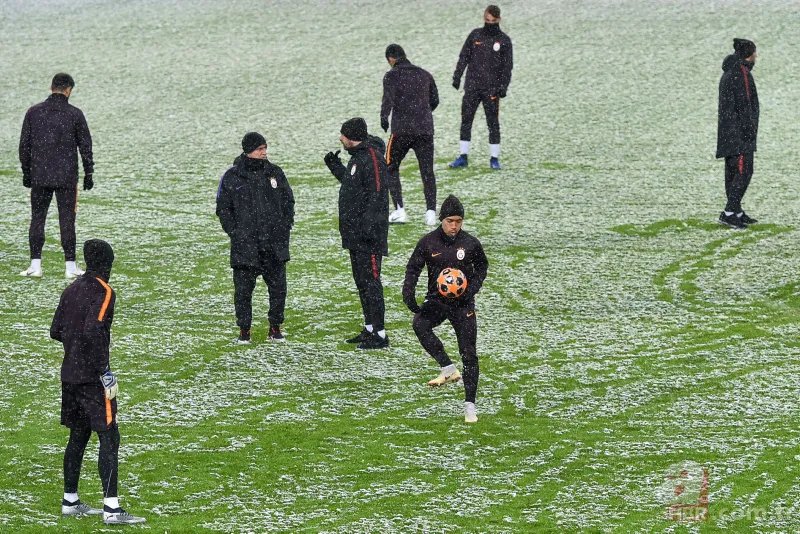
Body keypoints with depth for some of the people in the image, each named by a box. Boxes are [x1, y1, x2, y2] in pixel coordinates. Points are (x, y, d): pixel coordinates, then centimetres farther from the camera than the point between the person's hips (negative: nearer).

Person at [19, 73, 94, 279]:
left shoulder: (34, 112, 0)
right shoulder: (75, 114, -6)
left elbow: (24, 144, 3)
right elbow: (85, 146, -3)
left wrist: (26, 172, 12)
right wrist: (88, 174, 6)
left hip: (39, 176, 2)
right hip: (67, 177, -2)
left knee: (37, 219, 8)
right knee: (67, 220, 3)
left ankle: (35, 265, 5)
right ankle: (71, 266, 4)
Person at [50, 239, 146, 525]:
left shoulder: (71, 289, 10)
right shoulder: (104, 292, -13)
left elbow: (56, 331, 12)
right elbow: (92, 332, -24)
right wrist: (105, 372, -19)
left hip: (70, 374, 8)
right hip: (92, 378, -8)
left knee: (78, 436, 17)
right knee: (109, 439, -7)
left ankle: (70, 501, 23)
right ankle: (111, 508, -12)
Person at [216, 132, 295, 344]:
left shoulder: (275, 173, 7)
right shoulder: (232, 177, -1)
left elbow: (288, 201, 15)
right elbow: (223, 208, 3)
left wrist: (285, 226, 4)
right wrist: (234, 233, -5)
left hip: (275, 245, 3)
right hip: (245, 245, -3)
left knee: (278, 287, 5)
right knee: (243, 288, 0)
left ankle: (275, 329, 17)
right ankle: (244, 331, 9)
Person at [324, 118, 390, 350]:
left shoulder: (372, 157, -16)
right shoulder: (357, 156, 15)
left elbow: (377, 194, -22)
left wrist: (369, 225, -26)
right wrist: (336, 167, 24)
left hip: (368, 234, -11)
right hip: (355, 233, 11)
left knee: (370, 281, -9)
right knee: (361, 281, 15)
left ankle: (379, 334, -8)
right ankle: (370, 328, 24)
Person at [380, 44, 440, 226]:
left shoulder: (391, 76, -2)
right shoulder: (424, 74, 13)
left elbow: (388, 98, -20)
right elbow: (435, 100, 20)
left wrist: (384, 117, -30)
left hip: (401, 130, -3)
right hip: (425, 130, 3)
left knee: (391, 168, 12)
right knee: (427, 171, 5)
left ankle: (399, 210, 1)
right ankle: (431, 212, -7)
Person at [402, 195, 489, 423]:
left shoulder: (470, 243, -4)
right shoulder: (428, 242, -5)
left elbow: (482, 266, 12)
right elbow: (413, 268, 3)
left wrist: (473, 287, -6)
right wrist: (408, 293, -14)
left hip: (463, 303, 0)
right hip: (436, 300, 0)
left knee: (469, 354, -3)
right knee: (420, 324, -32)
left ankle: (470, 405, 6)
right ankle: (448, 369, -23)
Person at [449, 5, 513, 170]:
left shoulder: (504, 40, 2)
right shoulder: (475, 35, 8)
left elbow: (507, 66, 2)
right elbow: (464, 57, 11)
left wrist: (503, 86, -7)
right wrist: (457, 76, 3)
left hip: (492, 89, -2)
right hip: (472, 87, 2)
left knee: (493, 123, -1)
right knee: (466, 121, 1)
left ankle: (494, 158, 5)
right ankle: (463, 156, 6)